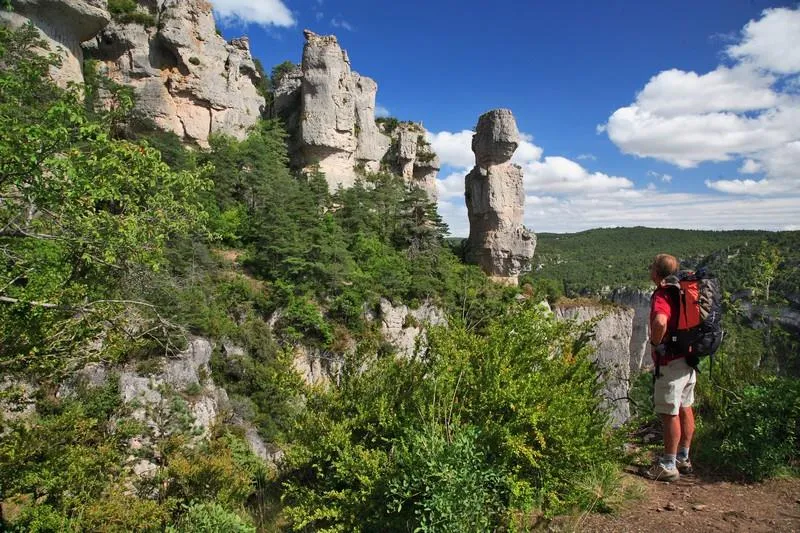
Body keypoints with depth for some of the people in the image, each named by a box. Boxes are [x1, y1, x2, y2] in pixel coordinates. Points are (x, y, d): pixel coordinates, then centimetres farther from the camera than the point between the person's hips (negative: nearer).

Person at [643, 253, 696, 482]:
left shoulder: (662, 295, -21)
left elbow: (660, 322, -41)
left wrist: (655, 343, -23)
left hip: (670, 361, -9)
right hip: (689, 357, 9)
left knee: (669, 414, 0)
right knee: (685, 408, 18)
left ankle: (668, 466, 10)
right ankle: (683, 458, 31)